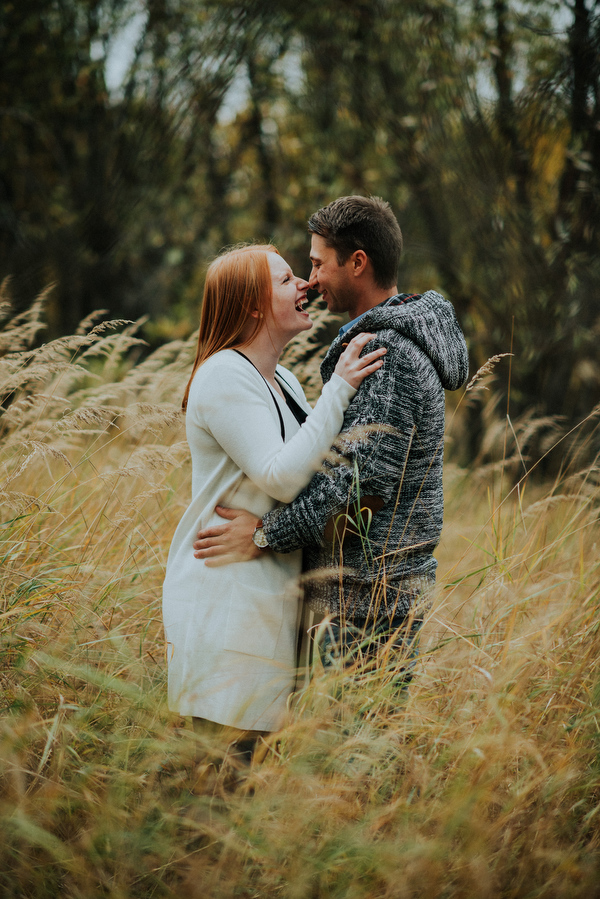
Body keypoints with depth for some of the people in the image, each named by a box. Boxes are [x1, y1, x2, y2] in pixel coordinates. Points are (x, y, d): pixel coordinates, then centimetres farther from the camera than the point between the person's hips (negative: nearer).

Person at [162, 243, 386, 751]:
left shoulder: (284, 382, 17)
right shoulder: (224, 376, -12)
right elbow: (281, 477, -20)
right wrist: (339, 388, -18)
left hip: (269, 593, 9)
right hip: (225, 596, -9)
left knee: (261, 740, 9)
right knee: (233, 736, -9)